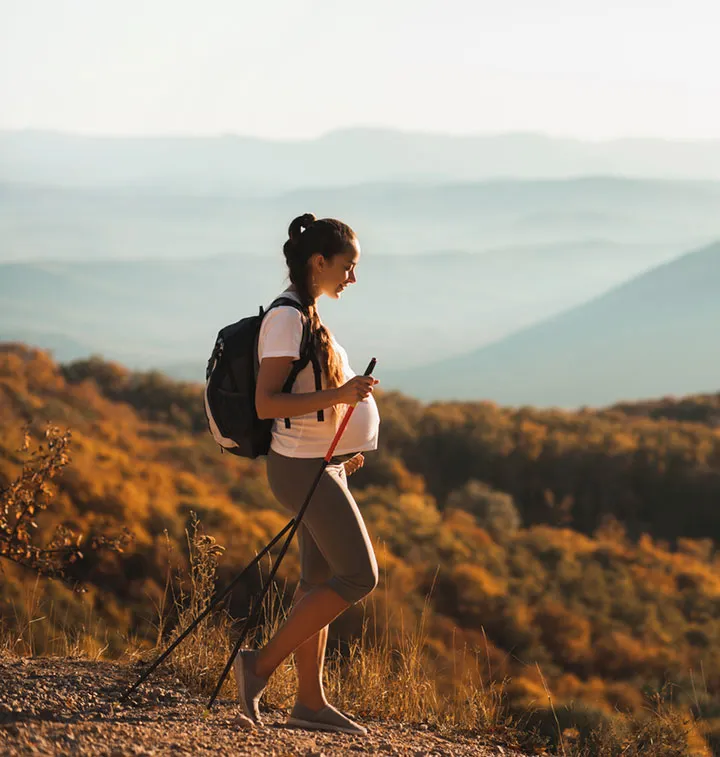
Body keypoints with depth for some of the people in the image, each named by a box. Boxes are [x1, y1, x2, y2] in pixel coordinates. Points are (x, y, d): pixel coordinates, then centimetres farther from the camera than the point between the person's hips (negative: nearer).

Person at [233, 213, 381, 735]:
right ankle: (261, 664, -5)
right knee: (359, 577, -9)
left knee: (321, 580, 11)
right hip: (305, 468, -10)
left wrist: (341, 447, 18)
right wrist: (338, 395, -30)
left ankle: (310, 701, 17)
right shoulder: (287, 318, -17)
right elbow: (266, 403, -23)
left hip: (322, 464, 10)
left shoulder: (306, 315, 12)